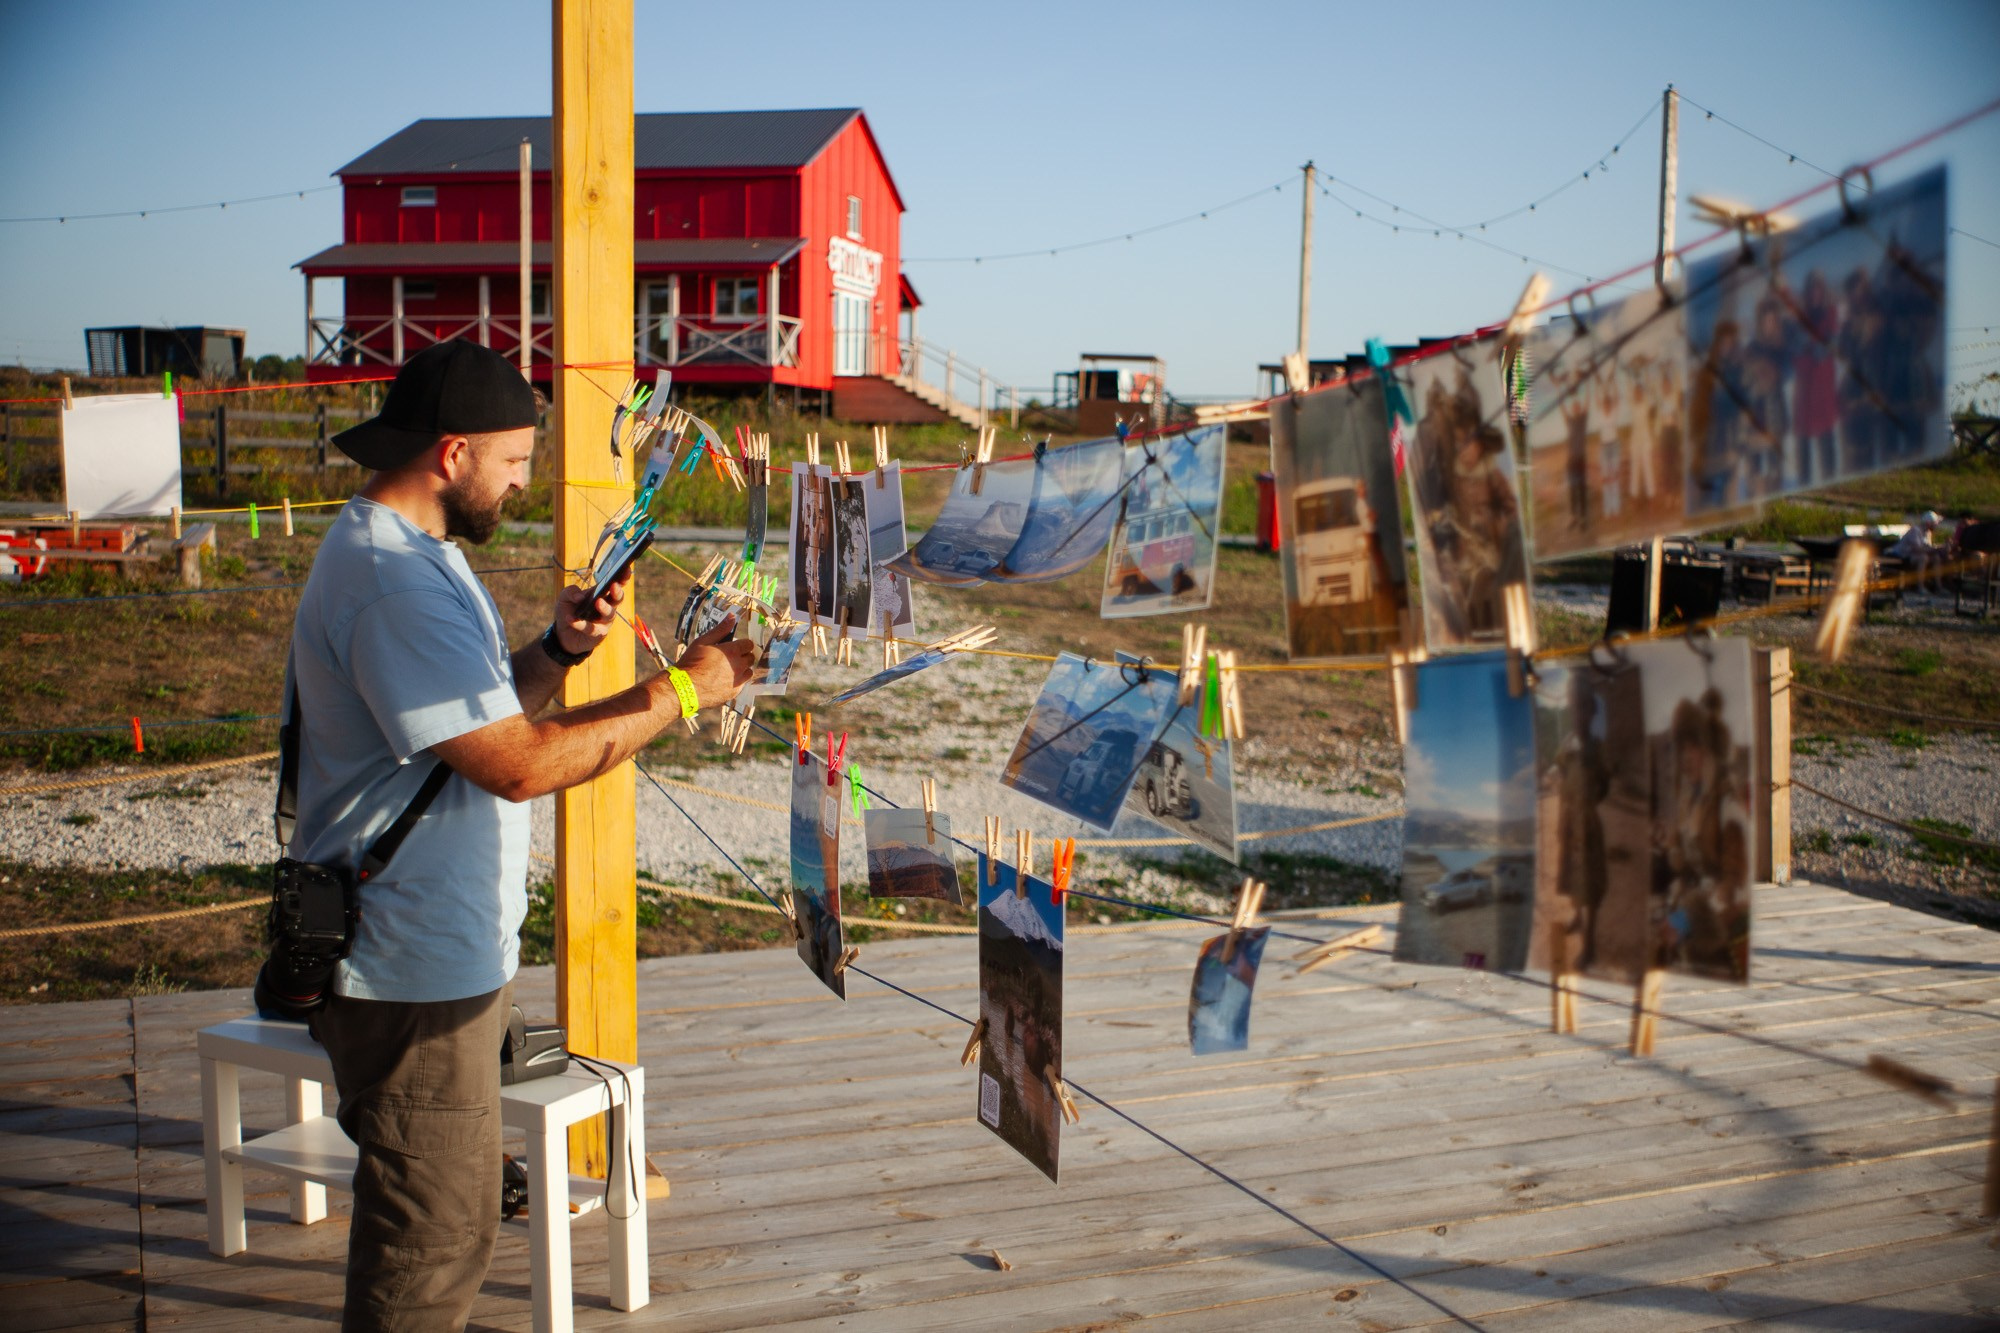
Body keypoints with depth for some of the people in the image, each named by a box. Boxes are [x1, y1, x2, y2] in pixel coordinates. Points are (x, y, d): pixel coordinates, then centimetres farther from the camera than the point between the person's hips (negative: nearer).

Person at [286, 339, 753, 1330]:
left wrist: (557, 649, 0)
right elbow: (518, 765, -28)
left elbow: (483, 714, 17)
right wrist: (681, 690, -21)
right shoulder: (393, 581, -24)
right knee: (438, 1223, 1)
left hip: (447, 947, 11)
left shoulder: (411, 555, 12)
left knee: (445, 1207, 26)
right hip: (413, 967, -11)